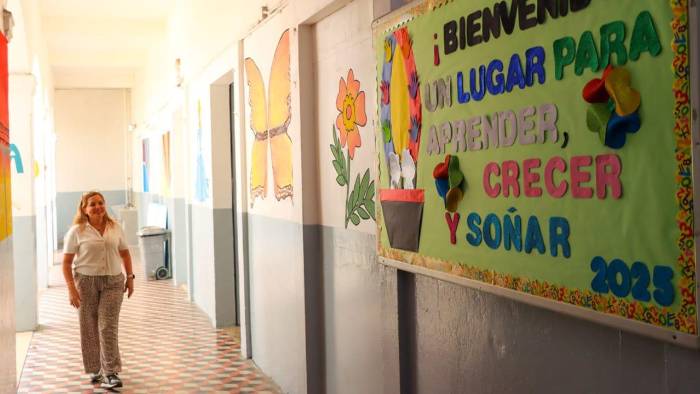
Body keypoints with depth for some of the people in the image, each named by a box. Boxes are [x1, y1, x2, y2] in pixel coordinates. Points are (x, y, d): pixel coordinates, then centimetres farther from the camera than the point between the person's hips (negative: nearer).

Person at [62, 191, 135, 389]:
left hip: (113, 282, 1)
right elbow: (66, 262, -4)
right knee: (89, 328, 6)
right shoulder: (77, 231, -4)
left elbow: (125, 253, 17)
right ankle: (96, 369, 21)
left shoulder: (115, 228, 5)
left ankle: (110, 373, -4)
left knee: (108, 327, -6)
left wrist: (130, 276, 10)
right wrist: (71, 289, -11)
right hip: (85, 281, -1)